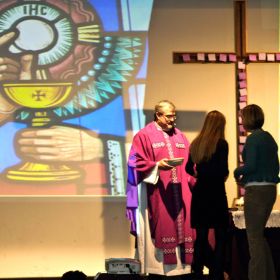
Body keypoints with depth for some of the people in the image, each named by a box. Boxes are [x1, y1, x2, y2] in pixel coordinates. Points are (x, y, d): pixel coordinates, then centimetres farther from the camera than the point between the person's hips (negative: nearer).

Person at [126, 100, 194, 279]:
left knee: (182, 229, 3)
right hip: (157, 194, -5)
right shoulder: (144, 136, -1)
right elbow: (137, 163, -7)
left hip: (180, 192, 6)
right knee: (159, 230, -5)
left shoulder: (180, 137, 17)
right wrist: (157, 166, -20)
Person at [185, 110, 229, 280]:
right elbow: (223, 171, -17)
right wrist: (225, 175, 3)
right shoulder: (221, 144, -11)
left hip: (199, 192, 6)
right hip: (216, 192, -5)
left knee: (201, 236, 11)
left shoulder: (196, 143, 7)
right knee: (221, 236, 3)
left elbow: (189, 168, 14)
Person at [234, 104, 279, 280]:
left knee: (254, 236, -1)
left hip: (256, 191, -9)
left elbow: (251, 165, -21)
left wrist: (238, 172, -1)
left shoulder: (253, 139, -12)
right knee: (259, 234, 18)